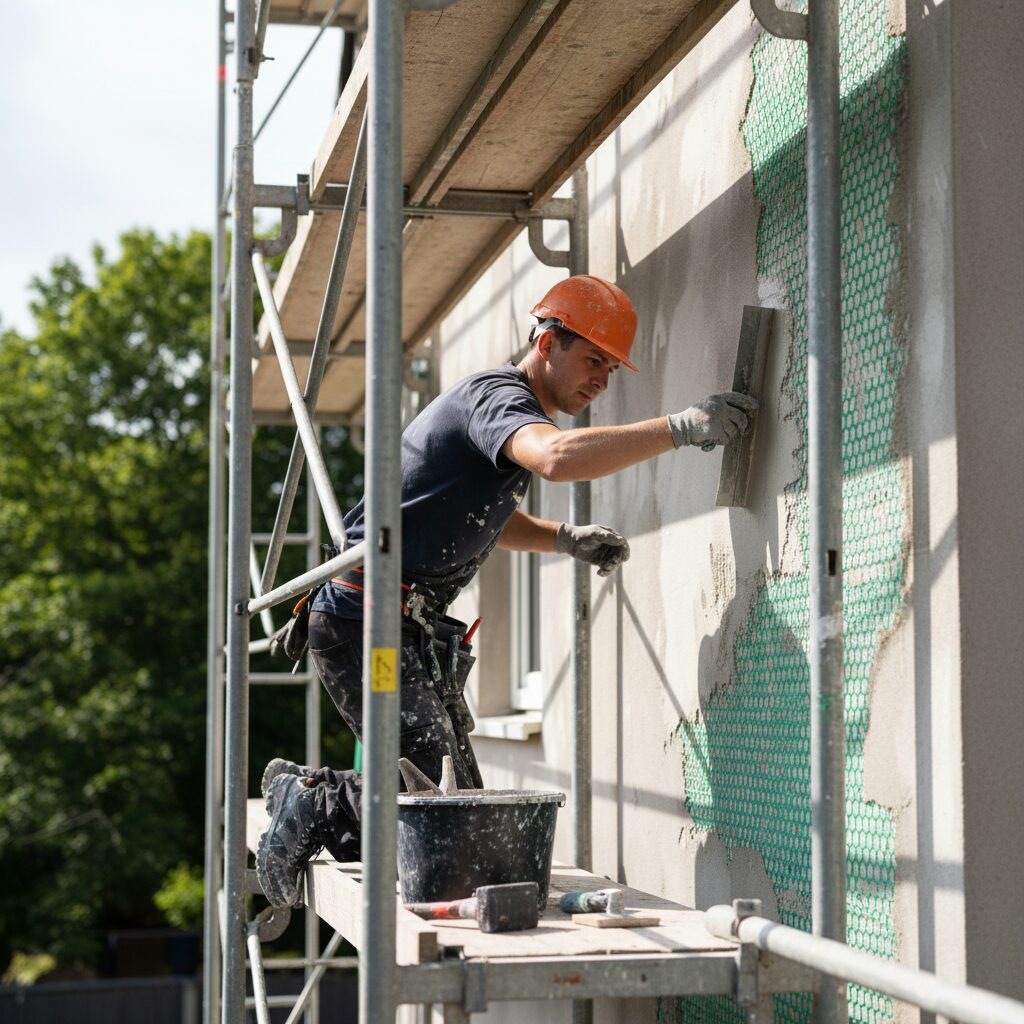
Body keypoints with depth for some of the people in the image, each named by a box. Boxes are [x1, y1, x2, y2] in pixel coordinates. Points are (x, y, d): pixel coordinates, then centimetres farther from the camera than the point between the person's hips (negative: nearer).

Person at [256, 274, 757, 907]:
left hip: (416, 628, 10)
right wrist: (682, 428, -35)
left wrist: (568, 539, 16)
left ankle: (305, 790, 15)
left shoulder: (508, 404, 18)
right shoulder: (498, 395, -14)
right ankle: (312, 804, 2)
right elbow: (558, 457, -39)